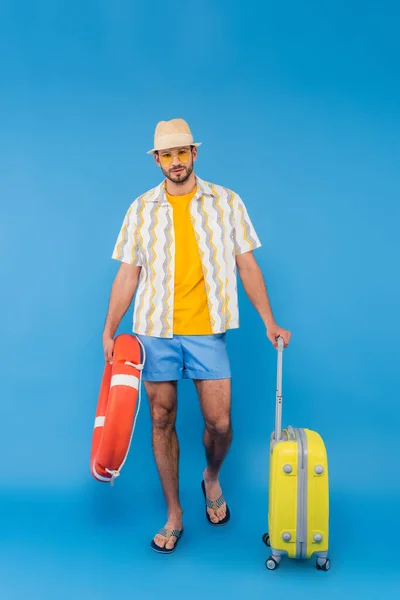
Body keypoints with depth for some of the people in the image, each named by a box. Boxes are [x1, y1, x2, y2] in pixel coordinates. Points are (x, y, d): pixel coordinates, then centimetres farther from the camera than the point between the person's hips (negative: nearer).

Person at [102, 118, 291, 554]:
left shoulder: (226, 202, 4)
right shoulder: (142, 208, 6)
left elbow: (247, 265, 4)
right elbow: (128, 274, 6)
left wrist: (269, 322, 0)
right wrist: (108, 332, 1)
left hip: (207, 331, -1)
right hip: (155, 331, 1)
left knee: (219, 424, -1)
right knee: (162, 422, 8)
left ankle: (212, 478, 34)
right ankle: (174, 516, 24)